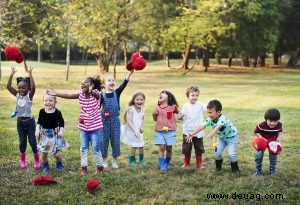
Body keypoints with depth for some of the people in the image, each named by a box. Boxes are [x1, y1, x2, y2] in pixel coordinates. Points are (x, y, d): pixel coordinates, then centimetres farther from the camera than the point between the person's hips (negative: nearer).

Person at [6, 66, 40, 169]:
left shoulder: (29, 95, -10)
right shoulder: (17, 95, 1)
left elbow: (33, 87, -30)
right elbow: (8, 86, -9)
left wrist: (30, 74, -30)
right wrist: (12, 74, -15)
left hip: (29, 121, -3)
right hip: (20, 122, 3)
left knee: (32, 142, 2)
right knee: (22, 142, 9)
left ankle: (37, 160, 18)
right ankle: (22, 160, 27)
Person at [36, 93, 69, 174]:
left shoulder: (57, 112, -11)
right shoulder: (42, 111, -5)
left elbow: (62, 122, -1)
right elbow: (39, 122, 6)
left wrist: (61, 131, -12)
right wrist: (37, 130, -6)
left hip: (55, 134, -2)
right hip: (44, 134, 2)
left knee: (57, 153, -1)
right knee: (44, 153, 6)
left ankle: (59, 164, 28)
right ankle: (45, 166, 27)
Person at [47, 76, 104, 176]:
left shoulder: (96, 94, -15)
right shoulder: (81, 94, -1)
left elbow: (96, 94, -39)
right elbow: (69, 95, -5)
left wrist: (91, 91, -64)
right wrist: (56, 94, -17)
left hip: (95, 127, -5)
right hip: (83, 126, 5)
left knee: (96, 148, 2)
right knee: (83, 148, 9)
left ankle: (99, 167, 17)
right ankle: (84, 167, 19)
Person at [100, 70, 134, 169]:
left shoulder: (117, 93, 0)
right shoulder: (102, 95, -3)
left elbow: (124, 84, -15)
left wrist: (129, 74, -29)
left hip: (115, 120, 1)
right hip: (105, 120, -1)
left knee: (115, 140, 6)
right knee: (104, 139, 6)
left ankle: (115, 160, 18)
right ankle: (104, 160, 19)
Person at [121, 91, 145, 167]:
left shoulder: (142, 109, -1)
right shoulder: (131, 109, -20)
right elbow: (129, 121, -23)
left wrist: (142, 127, -2)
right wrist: (134, 130, -29)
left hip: (139, 131, 5)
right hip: (131, 131, -5)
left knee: (141, 145, 7)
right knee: (133, 146, -1)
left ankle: (141, 160, 27)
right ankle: (132, 160, 19)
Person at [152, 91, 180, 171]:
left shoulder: (172, 107, -2)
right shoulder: (157, 108, 5)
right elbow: (155, 119, 14)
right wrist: (154, 114, -3)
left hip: (170, 131, -1)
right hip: (159, 131, 1)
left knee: (169, 148, 5)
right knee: (161, 147, -5)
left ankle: (167, 164, 24)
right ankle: (161, 165, 1)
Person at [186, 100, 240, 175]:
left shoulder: (222, 119, -37)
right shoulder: (210, 119, -16)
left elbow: (218, 127, -57)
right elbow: (202, 126, -19)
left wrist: (212, 134, -75)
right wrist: (192, 134, -27)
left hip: (232, 137, -6)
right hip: (222, 137, 7)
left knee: (231, 154, -17)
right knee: (218, 152, -3)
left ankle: (235, 169, 4)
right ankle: (218, 167, 18)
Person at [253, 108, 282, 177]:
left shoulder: (279, 125, -21)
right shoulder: (262, 125, -32)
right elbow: (256, 131, -14)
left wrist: (278, 137, -14)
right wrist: (261, 138, -26)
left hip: (273, 142, 2)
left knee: (273, 156, 6)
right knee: (259, 155, -4)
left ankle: (272, 171, 25)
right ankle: (258, 171, 14)